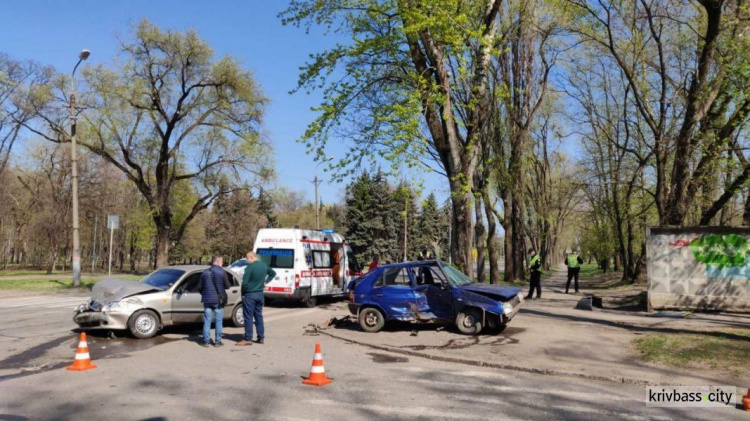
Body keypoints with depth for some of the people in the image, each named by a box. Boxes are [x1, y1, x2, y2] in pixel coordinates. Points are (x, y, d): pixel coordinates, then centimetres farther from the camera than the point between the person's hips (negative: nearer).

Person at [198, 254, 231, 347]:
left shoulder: (205, 272, 2)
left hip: (207, 300, 3)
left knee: (207, 321, 9)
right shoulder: (222, 272, -9)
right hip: (218, 300, -3)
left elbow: (199, 287, 4)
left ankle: (206, 341, 10)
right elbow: (227, 286, -7)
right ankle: (217, 341, 7)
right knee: (219, 321, 5)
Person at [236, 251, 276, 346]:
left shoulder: (250, 267, -17)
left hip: (249, 295, -7)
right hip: (260, 294, 7)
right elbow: (273, 273, 24)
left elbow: (245, 282, -18)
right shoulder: (264, 266, 7)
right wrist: (266, 282, 18)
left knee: (248, 317, -1)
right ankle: (261, 337, 17)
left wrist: (243, 294, -4)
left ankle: (248, 339, 0)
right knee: (259, 316, 14)